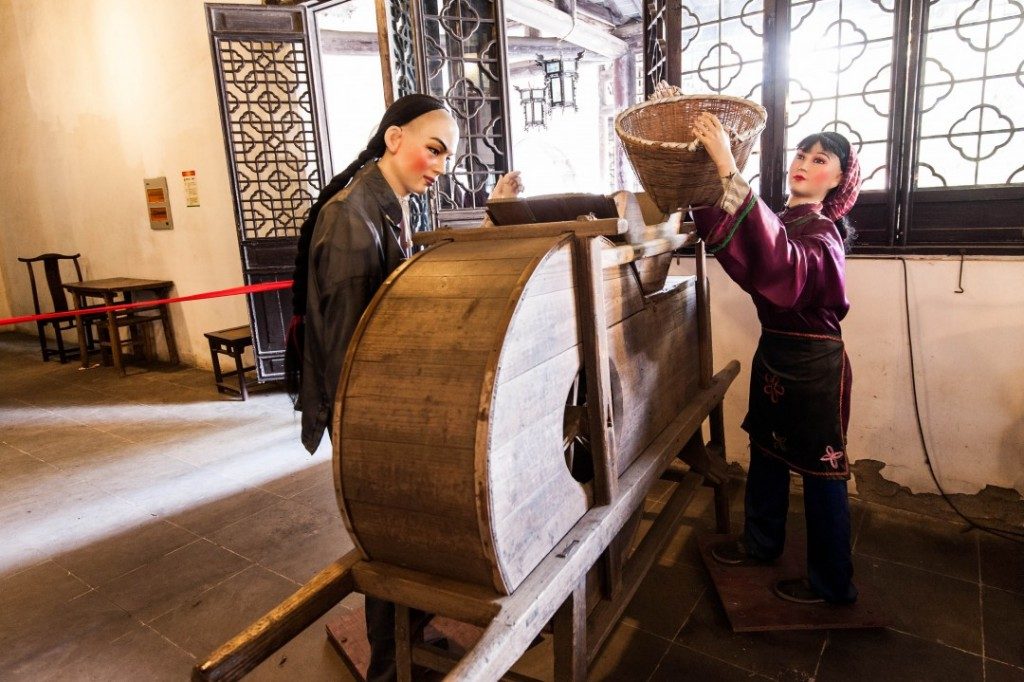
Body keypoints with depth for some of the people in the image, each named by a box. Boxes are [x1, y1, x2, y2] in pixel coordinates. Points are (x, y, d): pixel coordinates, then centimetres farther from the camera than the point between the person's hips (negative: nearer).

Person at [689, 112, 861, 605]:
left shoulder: (822, 233, -20)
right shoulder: (781, 220, 6)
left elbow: (781, 263, -41)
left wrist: (729, 171, -48)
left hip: (814, 365, -8)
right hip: (773, 352, 8)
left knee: (821, 471, 5)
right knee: (767, 453, 19)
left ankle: (832, 583, 23)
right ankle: (761, 543, 39)